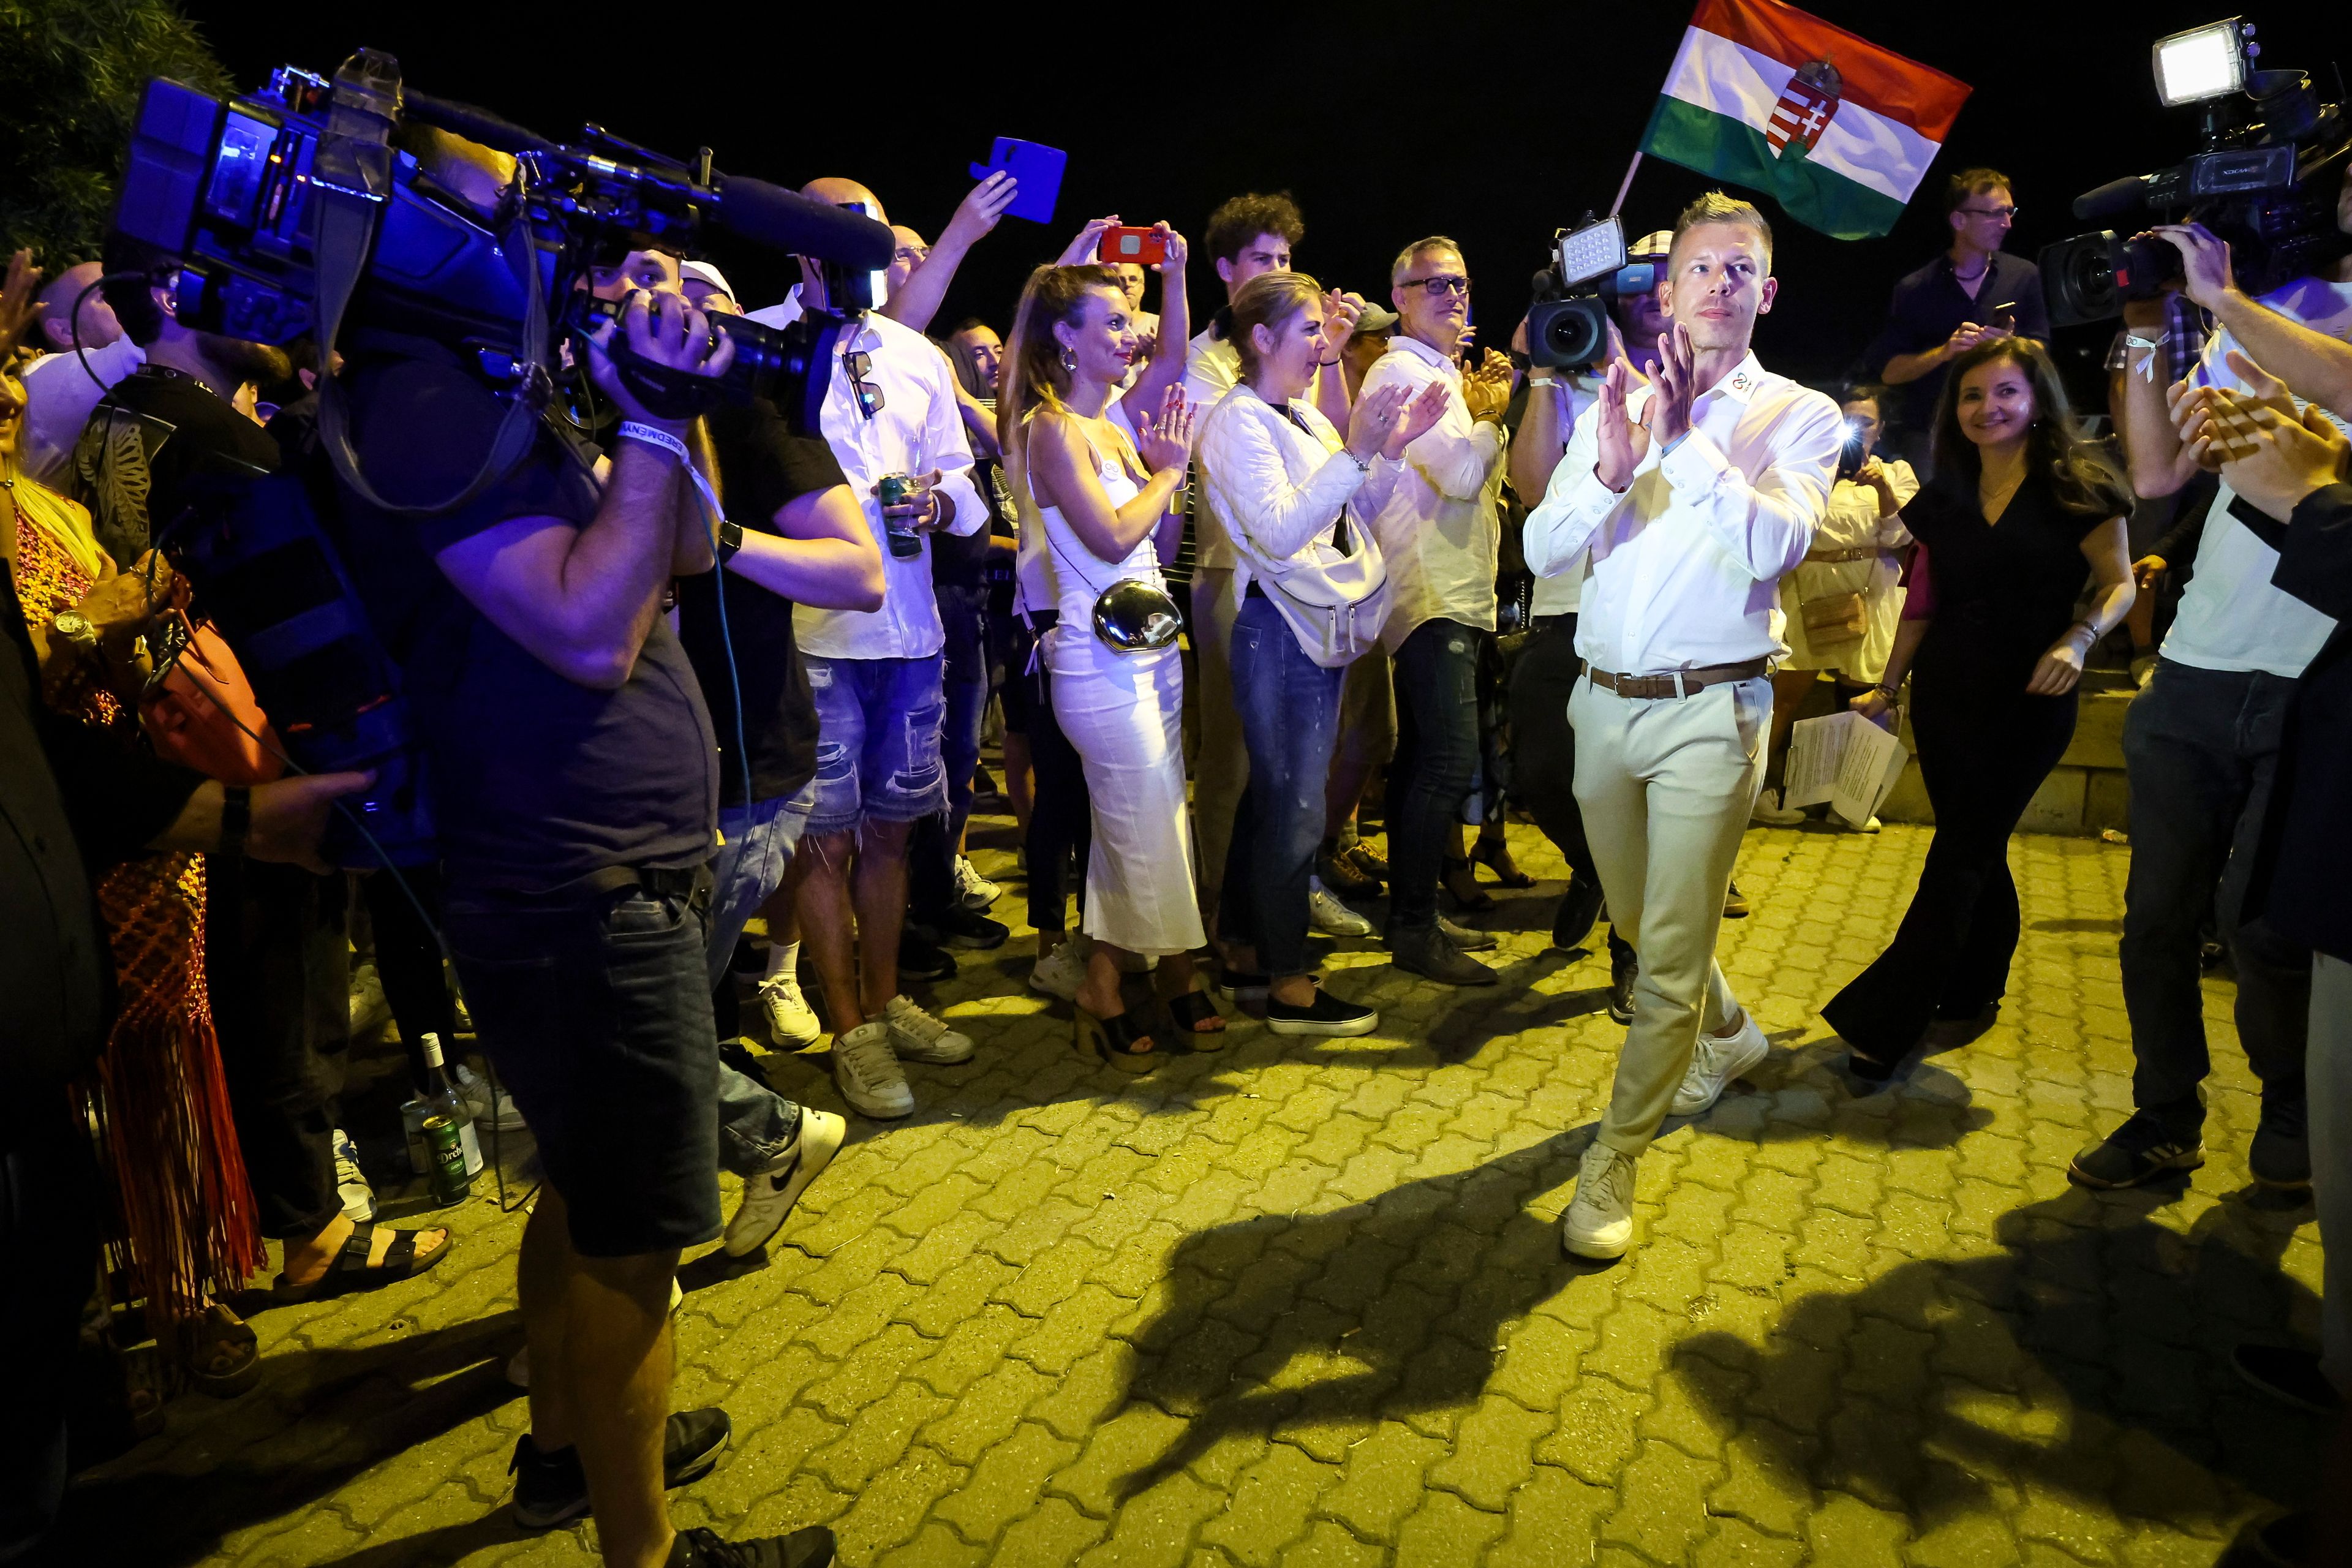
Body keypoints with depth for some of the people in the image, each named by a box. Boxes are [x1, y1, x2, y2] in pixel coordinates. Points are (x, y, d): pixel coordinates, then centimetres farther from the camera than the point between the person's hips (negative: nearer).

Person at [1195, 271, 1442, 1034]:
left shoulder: (1305, 416, 16)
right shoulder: (1238, 422, -10)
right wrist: (1356, 452, -22)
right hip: (1278, 627, -9)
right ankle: (1289, 986, 7)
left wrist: (1393, 444, 8)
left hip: (1318, 624, 9)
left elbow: (1348, 511, 20)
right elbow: (1280, 532, -21)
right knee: (1294, 805, -4)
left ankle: (1245, 952, 26)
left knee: (1270, 793, 13)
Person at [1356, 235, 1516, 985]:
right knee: (1450, 759, -14)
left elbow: (1485, 477, 24)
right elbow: (1462, 473, -18)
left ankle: (1413, 916, 22)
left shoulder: (1443, 373, 23)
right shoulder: (1403, 370, -8)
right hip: (1433, 595, -11)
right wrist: (1492, 411, -3)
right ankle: (1414, 931, -5)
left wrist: (1486, 410, 12)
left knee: (1422, 758, 12)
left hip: (1452, 594, 11)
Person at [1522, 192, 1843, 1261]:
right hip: (1604, 700, 4)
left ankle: (1613, 1162, 12)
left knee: (1671, 953, -3)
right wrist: (1612, 470, -18)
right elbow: (1542, 551, -1)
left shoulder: (1798, 415, 1)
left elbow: (1775, 544, -18)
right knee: (1639, 923, 20)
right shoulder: (1616, 405, 9)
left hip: (1709, 710, -4)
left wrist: (1685, 438, -23)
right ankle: (1727, 1035, 49)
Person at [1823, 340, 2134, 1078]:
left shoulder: (2076, 488, -3)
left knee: (1960, 857, -5)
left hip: (2029, 700, -4)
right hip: (1945, 695, 5)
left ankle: (1883, 1020, -3)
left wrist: (2079, 638, -23)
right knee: (1975, 851, 11)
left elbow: (2118, 583, -4)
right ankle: (1976, 994, 25)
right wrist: (1887, 687, 13)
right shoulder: (1947, 497, 10)